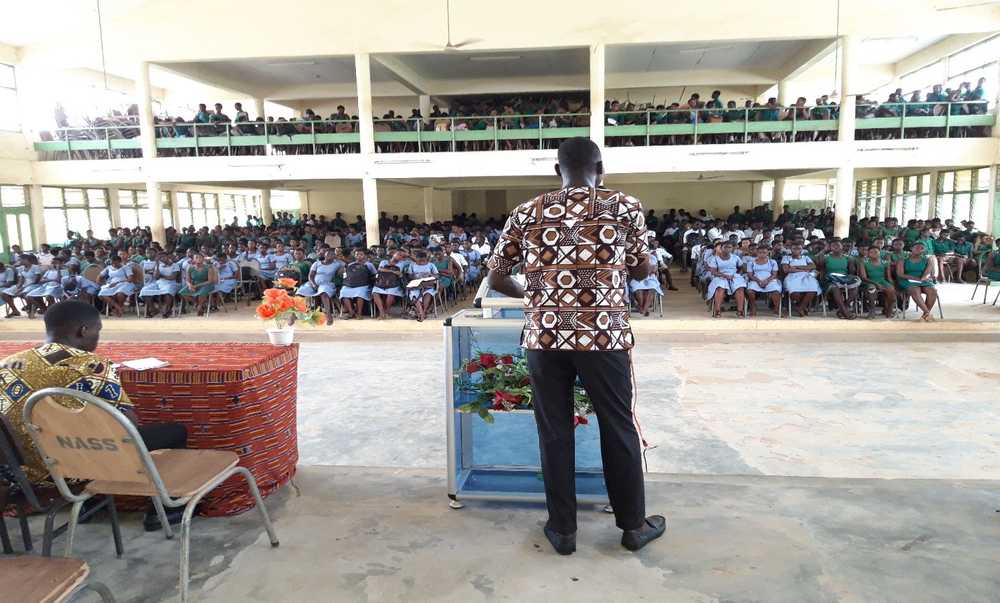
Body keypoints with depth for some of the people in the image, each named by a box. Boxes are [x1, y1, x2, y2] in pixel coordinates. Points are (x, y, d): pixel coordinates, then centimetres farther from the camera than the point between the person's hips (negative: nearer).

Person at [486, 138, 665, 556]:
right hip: (603, 334, -1)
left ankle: (562, 528, 25)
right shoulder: (625, 207, 3)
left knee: (554, 432, 12)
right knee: (619, 429, 14)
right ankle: (633, 525, 30)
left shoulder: (527, 213, 8)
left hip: (544, 335, 2)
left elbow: (496, 278, 12)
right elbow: (642, 271, 13)